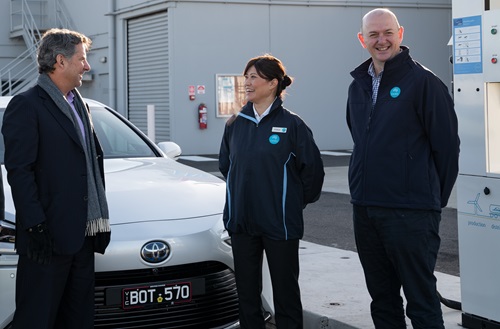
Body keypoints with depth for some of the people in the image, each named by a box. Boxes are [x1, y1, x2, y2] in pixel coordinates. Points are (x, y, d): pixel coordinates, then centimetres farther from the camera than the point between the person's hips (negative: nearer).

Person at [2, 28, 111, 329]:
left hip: (82, 234, 8)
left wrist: (100, 215, 14)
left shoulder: (80, 105, 18)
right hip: (49, 236, -8)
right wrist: (36, 226, -19)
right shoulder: (26, 106, -8)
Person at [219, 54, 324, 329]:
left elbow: (313, 168, -3)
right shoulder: (235, 124, 5)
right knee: (246, 291, 11)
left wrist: (299, 201, 5)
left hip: (280, 224, -4)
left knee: (285, 291, 5)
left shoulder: (291, 125, -8)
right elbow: (225, 165, 20)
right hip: (241, 222, 4)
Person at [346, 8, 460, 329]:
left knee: (422, 302, 0)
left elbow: (447, 144, -8)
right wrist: (367, 187, 16)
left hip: (411, 213, -7)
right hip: (364, 209, 7)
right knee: (382, 299, 16)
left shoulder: (423, 81, -8)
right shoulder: (359, 85, 12)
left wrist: (434, 199, -3)